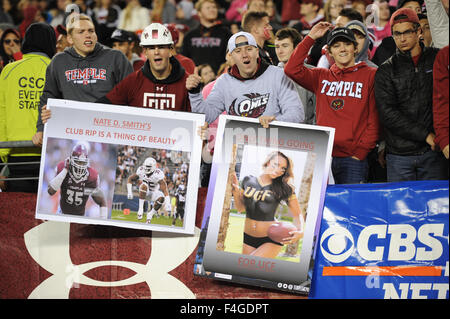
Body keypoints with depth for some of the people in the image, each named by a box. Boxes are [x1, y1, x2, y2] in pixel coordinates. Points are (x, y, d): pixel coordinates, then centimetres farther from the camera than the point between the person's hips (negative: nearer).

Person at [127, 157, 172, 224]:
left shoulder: (158, 174, -27)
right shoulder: (141, 171, -16)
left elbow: (164, 189, -34)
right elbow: (130, 179, -4)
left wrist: (168, 204, -42)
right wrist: (129, 192, -15)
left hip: (154, 193, -1)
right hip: (144, 192, 1)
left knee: (161, 198, -33)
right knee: (144, 185, -34)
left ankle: (150, 215, -8)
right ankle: (141, 209, -29)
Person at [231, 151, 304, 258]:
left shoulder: (284, 189, -6)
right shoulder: (248, 181, 4)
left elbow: (297, 215, -2)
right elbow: (241, 208, 14)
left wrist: (300, 232, -22)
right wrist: (236, 192, -5)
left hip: (271, 239, -5)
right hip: (248, 238, 5)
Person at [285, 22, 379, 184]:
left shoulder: (370, 75, 4)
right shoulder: (321, 77, 14)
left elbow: (374, 120, 0)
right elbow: (292, 69, -1)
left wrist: (361, 152, -7)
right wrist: (310, 37, 1)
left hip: (353, 159, -2)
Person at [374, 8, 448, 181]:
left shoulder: (437, 58, 8)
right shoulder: (385, 71, 5)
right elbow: (388, 114, -6)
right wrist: (425, 134, -12)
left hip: (433, 154, 0)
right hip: (399, 155, 0)